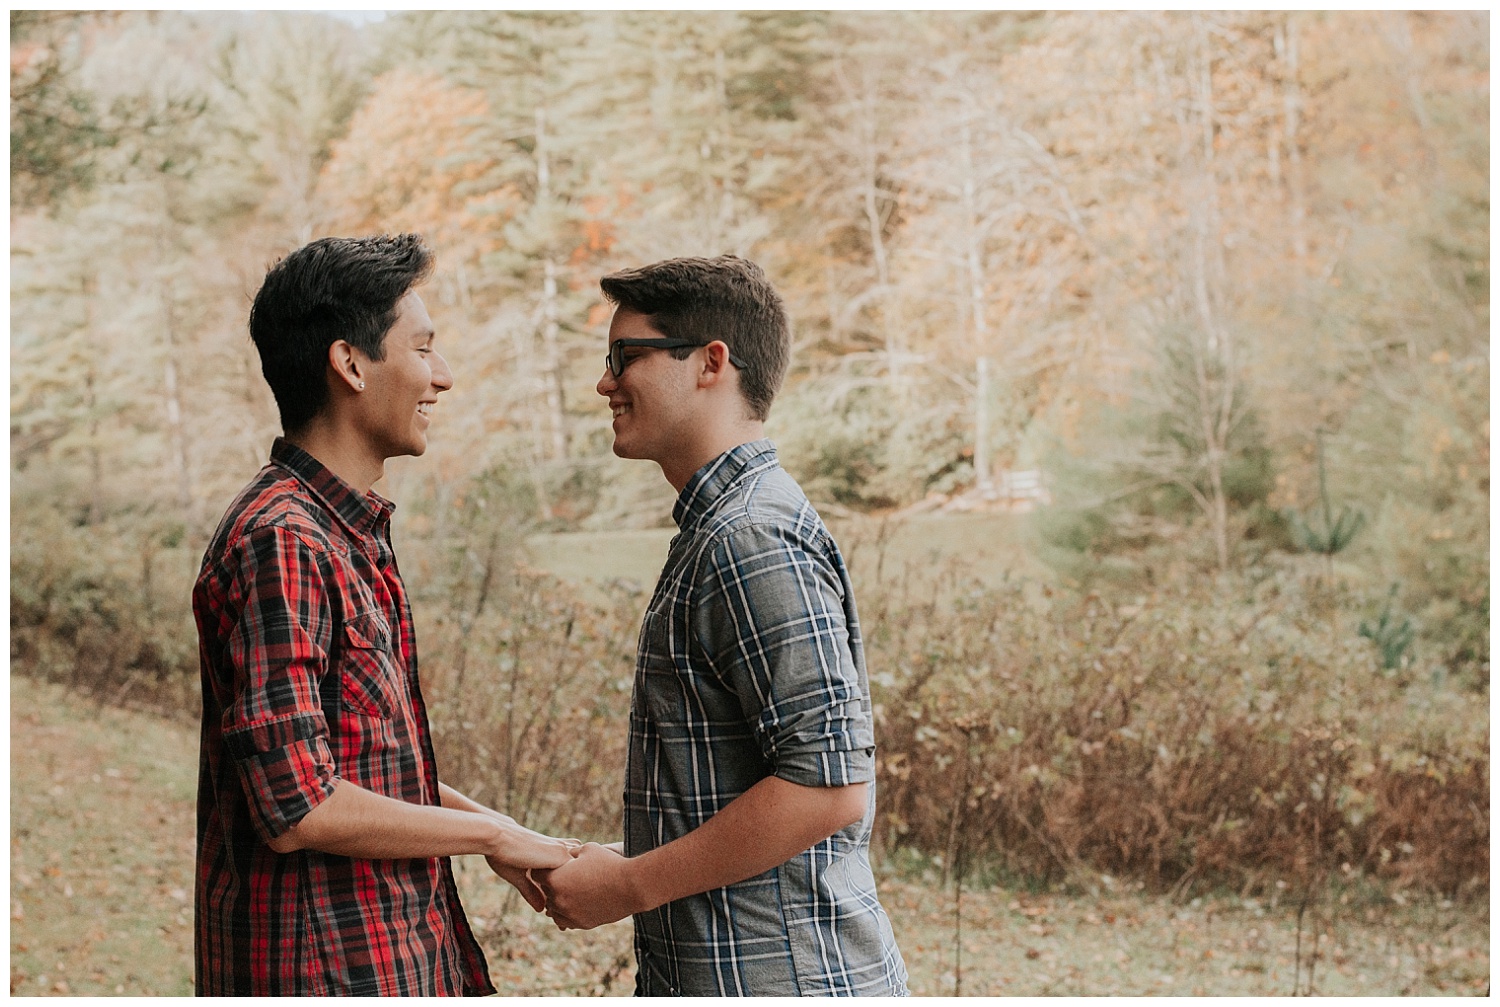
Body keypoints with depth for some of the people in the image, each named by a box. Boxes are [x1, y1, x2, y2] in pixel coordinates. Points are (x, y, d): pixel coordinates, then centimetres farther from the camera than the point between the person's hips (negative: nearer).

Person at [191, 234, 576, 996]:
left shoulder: (352, 531, 12)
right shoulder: (280, 543, -19)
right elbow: (296, 806, -24)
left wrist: (496, 829, 10)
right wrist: (489, 833, -15)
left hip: (393, 952, 9)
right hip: (321, 964, -9)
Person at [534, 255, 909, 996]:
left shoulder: (751, 540, -17)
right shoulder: (719, 528, 15)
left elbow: (828, 781, -25)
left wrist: (632, 885, -18)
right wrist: (629, 868, 11)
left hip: (776, 978, -10)